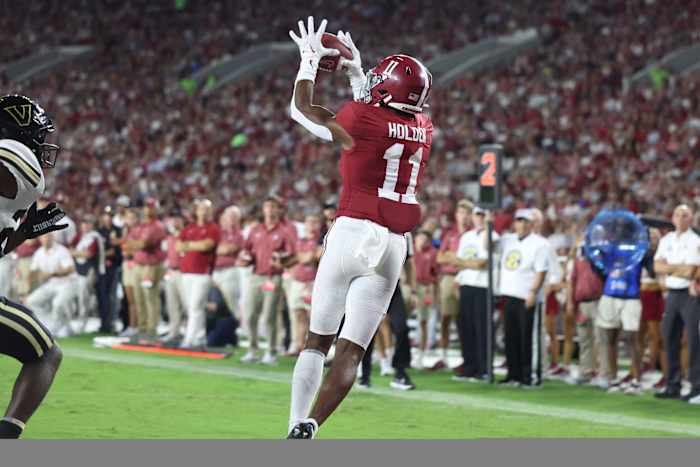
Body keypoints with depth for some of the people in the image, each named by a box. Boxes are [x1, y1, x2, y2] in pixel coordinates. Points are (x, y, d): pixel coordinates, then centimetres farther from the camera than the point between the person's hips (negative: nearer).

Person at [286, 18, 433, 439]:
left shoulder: (360, 120, -6)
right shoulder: (424, 130, 10)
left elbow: (302, 109, 9)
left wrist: (310, 60, 21)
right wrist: (356, 72, 38)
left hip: (354, 233, -3)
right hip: (394, 246, 3)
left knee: (318, 338, 8)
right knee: (351, 350, 2)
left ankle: (297, 426, -1)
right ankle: (310, 428, -11)